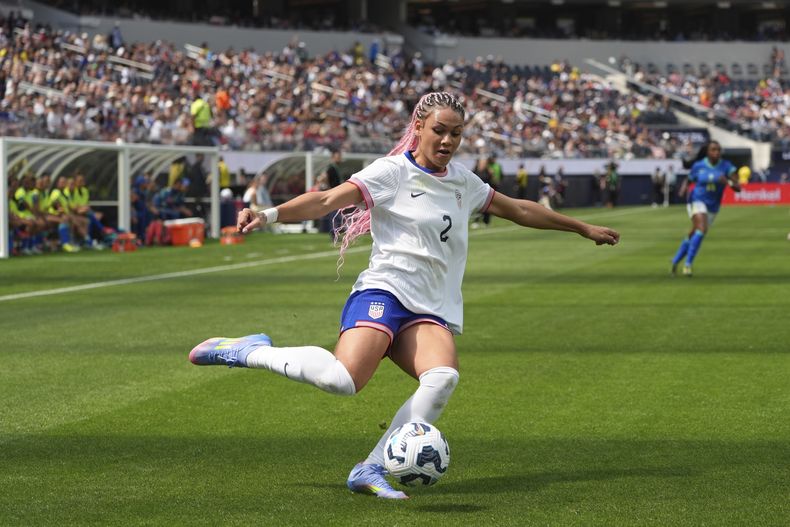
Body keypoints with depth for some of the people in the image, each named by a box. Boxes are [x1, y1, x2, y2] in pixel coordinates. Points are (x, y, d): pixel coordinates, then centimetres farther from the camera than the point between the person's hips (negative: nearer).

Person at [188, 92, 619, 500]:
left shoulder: (463, 180, 20)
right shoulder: (393, 172, -1)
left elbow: (520, 210, 34)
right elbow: (328, 200, -11)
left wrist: (583, 228, 41)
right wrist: (269, 215, -27)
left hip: (432, 311, 6)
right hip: (384, 293, -6)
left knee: (443, 377, -28)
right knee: (344, 378, -33)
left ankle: (372, 469, -20)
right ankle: (251, 351, -9)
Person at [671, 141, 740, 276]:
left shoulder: (726, 166, -7)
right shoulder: (698, 166, -5)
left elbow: (738, 188, -14)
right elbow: (688, 181, 11)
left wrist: (728, 182, -34)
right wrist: (683, 189, -11)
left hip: (712, 208, 3)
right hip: (697, 201, -3)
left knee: (693, 236, 13)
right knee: (702, 229, -29)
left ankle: (675, 261, 34)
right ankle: (688, 264, -24)